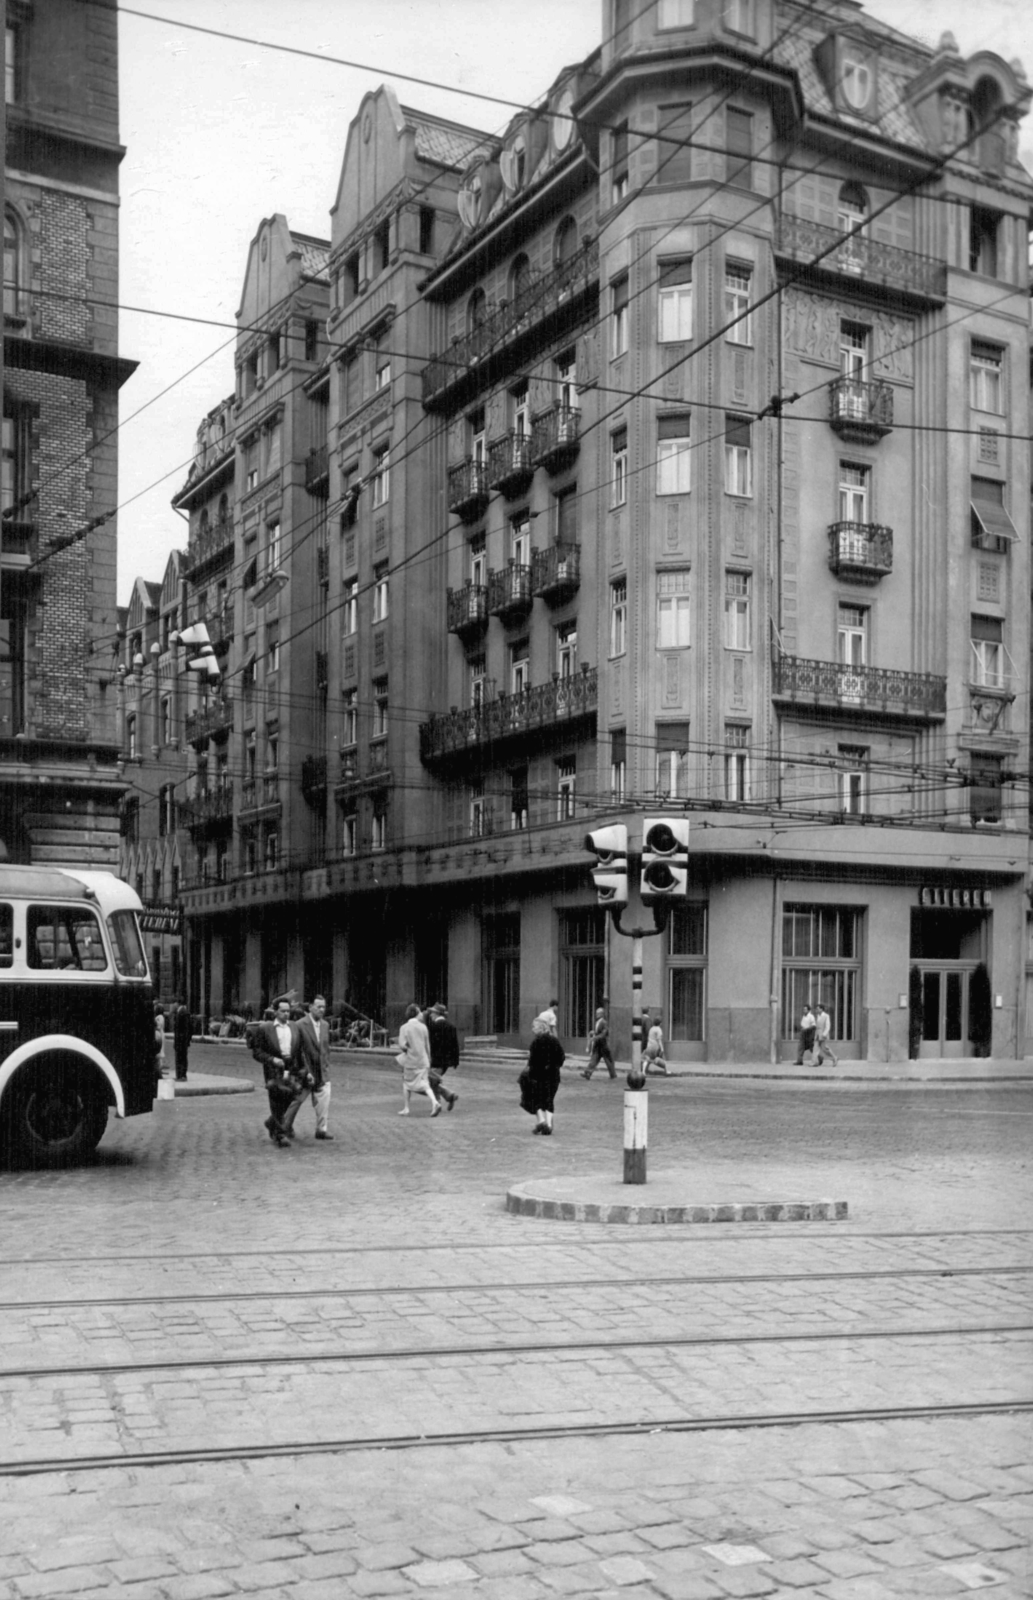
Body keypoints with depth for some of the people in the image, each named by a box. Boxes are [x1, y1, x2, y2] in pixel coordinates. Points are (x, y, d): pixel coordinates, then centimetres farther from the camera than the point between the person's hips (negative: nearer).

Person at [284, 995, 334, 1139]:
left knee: (324, 1099, -4)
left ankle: (322, 1129, 1)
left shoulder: (325, 1025, 7)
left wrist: (326, 1065, 10)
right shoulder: (300, 1025, -12)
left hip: (322, 1071, 5)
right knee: (297, 1099, 8)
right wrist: (305, 1070, -16)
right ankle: (286, 1126, 28)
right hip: (304, 1070, -5)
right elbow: (296, 1049, -13)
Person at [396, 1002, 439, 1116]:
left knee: (407, 1083, 17)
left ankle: (406, 1109, 20)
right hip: (422, 1060, 2)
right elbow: (427, 1045, 6)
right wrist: (429, 1060, 16)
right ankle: (435, 1102, -23)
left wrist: (406, 1048, 6)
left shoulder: (404, 1028, -7)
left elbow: (402, 1045, -16)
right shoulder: (423, 1027, 1)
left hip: (410, 1060, -2)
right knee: (424, 1084, 2)